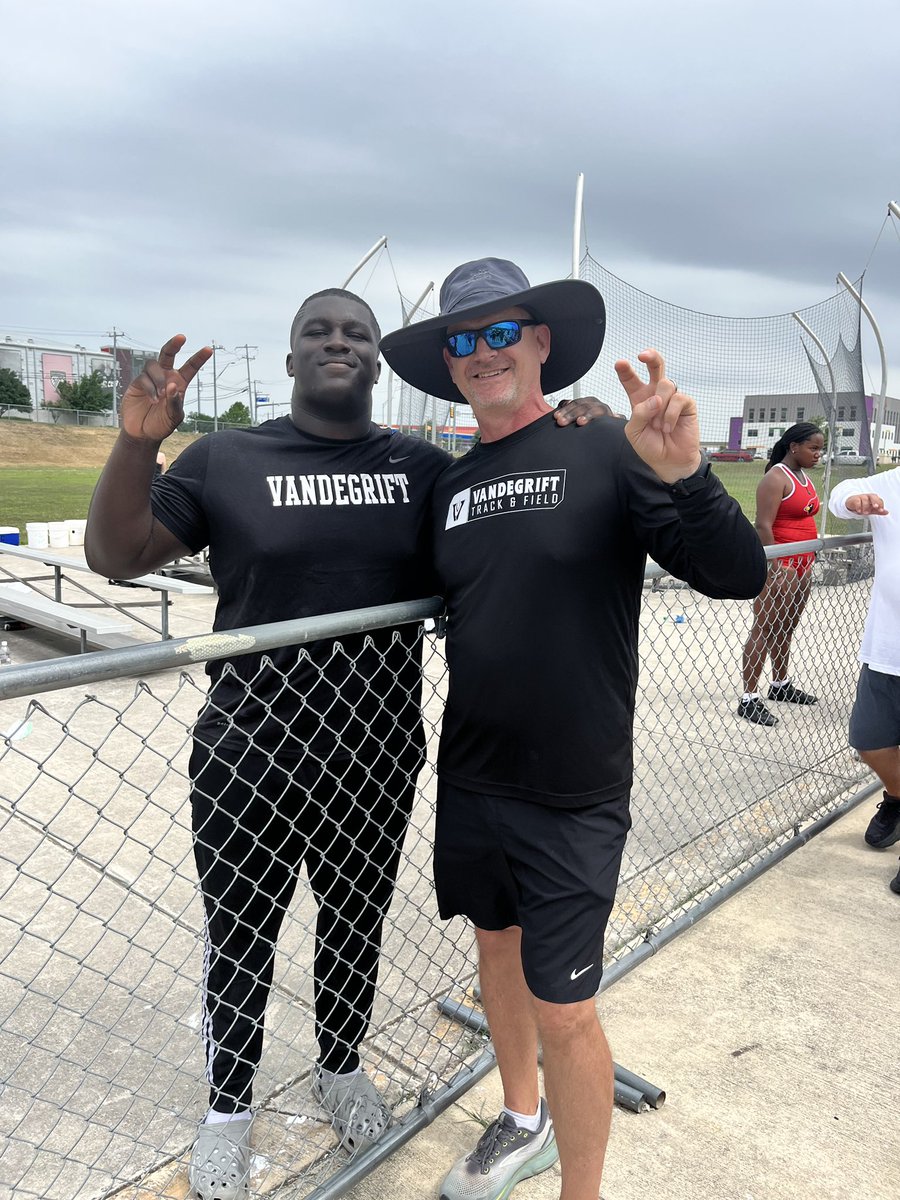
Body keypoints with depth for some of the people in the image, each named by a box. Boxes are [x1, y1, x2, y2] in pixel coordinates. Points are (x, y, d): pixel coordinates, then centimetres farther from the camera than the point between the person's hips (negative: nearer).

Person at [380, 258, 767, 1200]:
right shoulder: (451, 486, 5)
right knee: (497, 947, 23)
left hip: (573, 798, -5)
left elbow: (739, 575, -19)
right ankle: (523, 1122, 50)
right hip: (470, 780, 6)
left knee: (563, 1009, 4)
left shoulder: (605, 454, -11)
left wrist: (682, 477, -34)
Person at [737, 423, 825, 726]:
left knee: (786, 629, 18)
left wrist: (809, 562, 21)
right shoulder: (776, 478, -13)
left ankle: (780, 685, 31)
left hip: (801, 565, 9)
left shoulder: (805, 476, 15)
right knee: (764, 629, -6)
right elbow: (763, 526, -19)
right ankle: (749, 698, -3)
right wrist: (776, 569, -24)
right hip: (779, 564, -9)